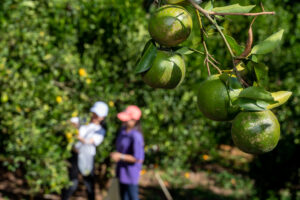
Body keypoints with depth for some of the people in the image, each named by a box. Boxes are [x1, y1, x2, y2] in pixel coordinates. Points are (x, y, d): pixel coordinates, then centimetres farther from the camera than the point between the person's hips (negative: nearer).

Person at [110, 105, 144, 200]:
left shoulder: (136, 137, -28)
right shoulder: (123, 129, -1)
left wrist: (121, 156, -24)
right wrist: (115, 154, 5)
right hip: (122, 170, 9)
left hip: (131, 173, -9)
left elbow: (139, 159, -25)